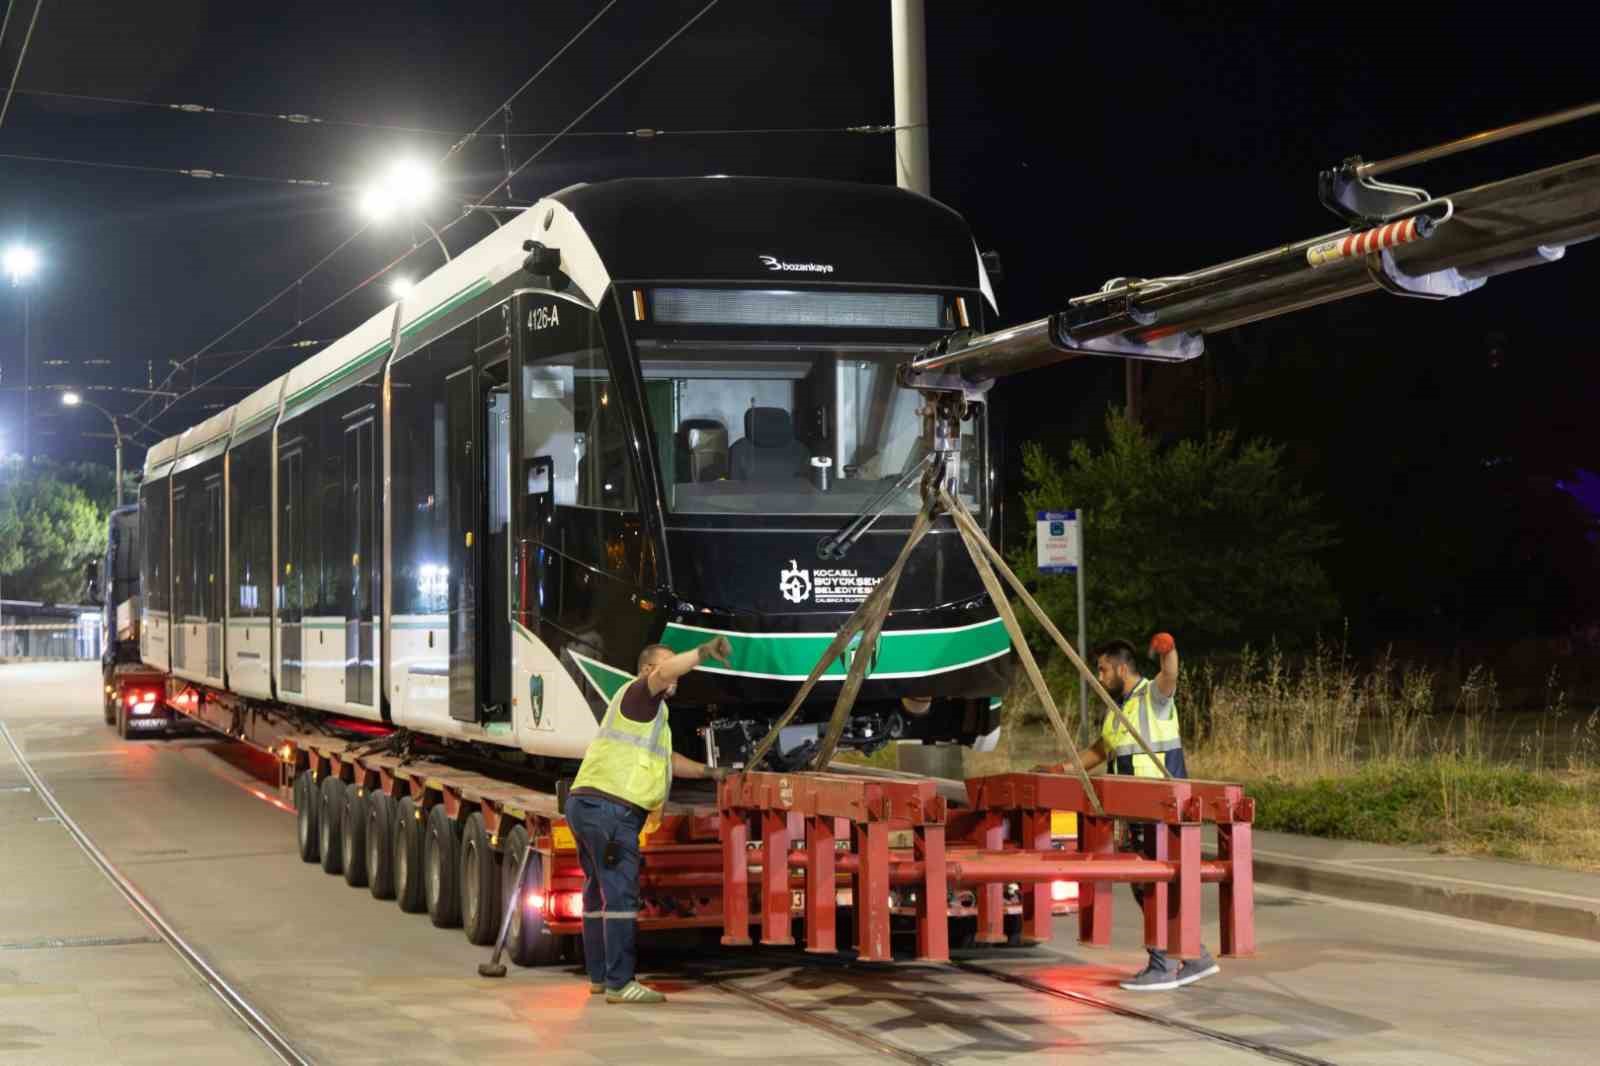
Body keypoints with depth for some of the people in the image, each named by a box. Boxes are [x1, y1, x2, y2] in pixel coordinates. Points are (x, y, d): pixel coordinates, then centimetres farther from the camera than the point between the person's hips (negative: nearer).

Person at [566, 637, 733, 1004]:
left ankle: (599, 976, 26)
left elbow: (667, 759, 36)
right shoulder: (637, 694, -4)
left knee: (599, 892, 17)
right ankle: (620, 984, -15)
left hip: (585, 806, 11)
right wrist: (704, 651, -36)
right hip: (609, 807, -11)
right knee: (620, 894, -12)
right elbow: (662, 673, -27)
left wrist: (709, 772, 30)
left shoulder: (649, 711, 27)